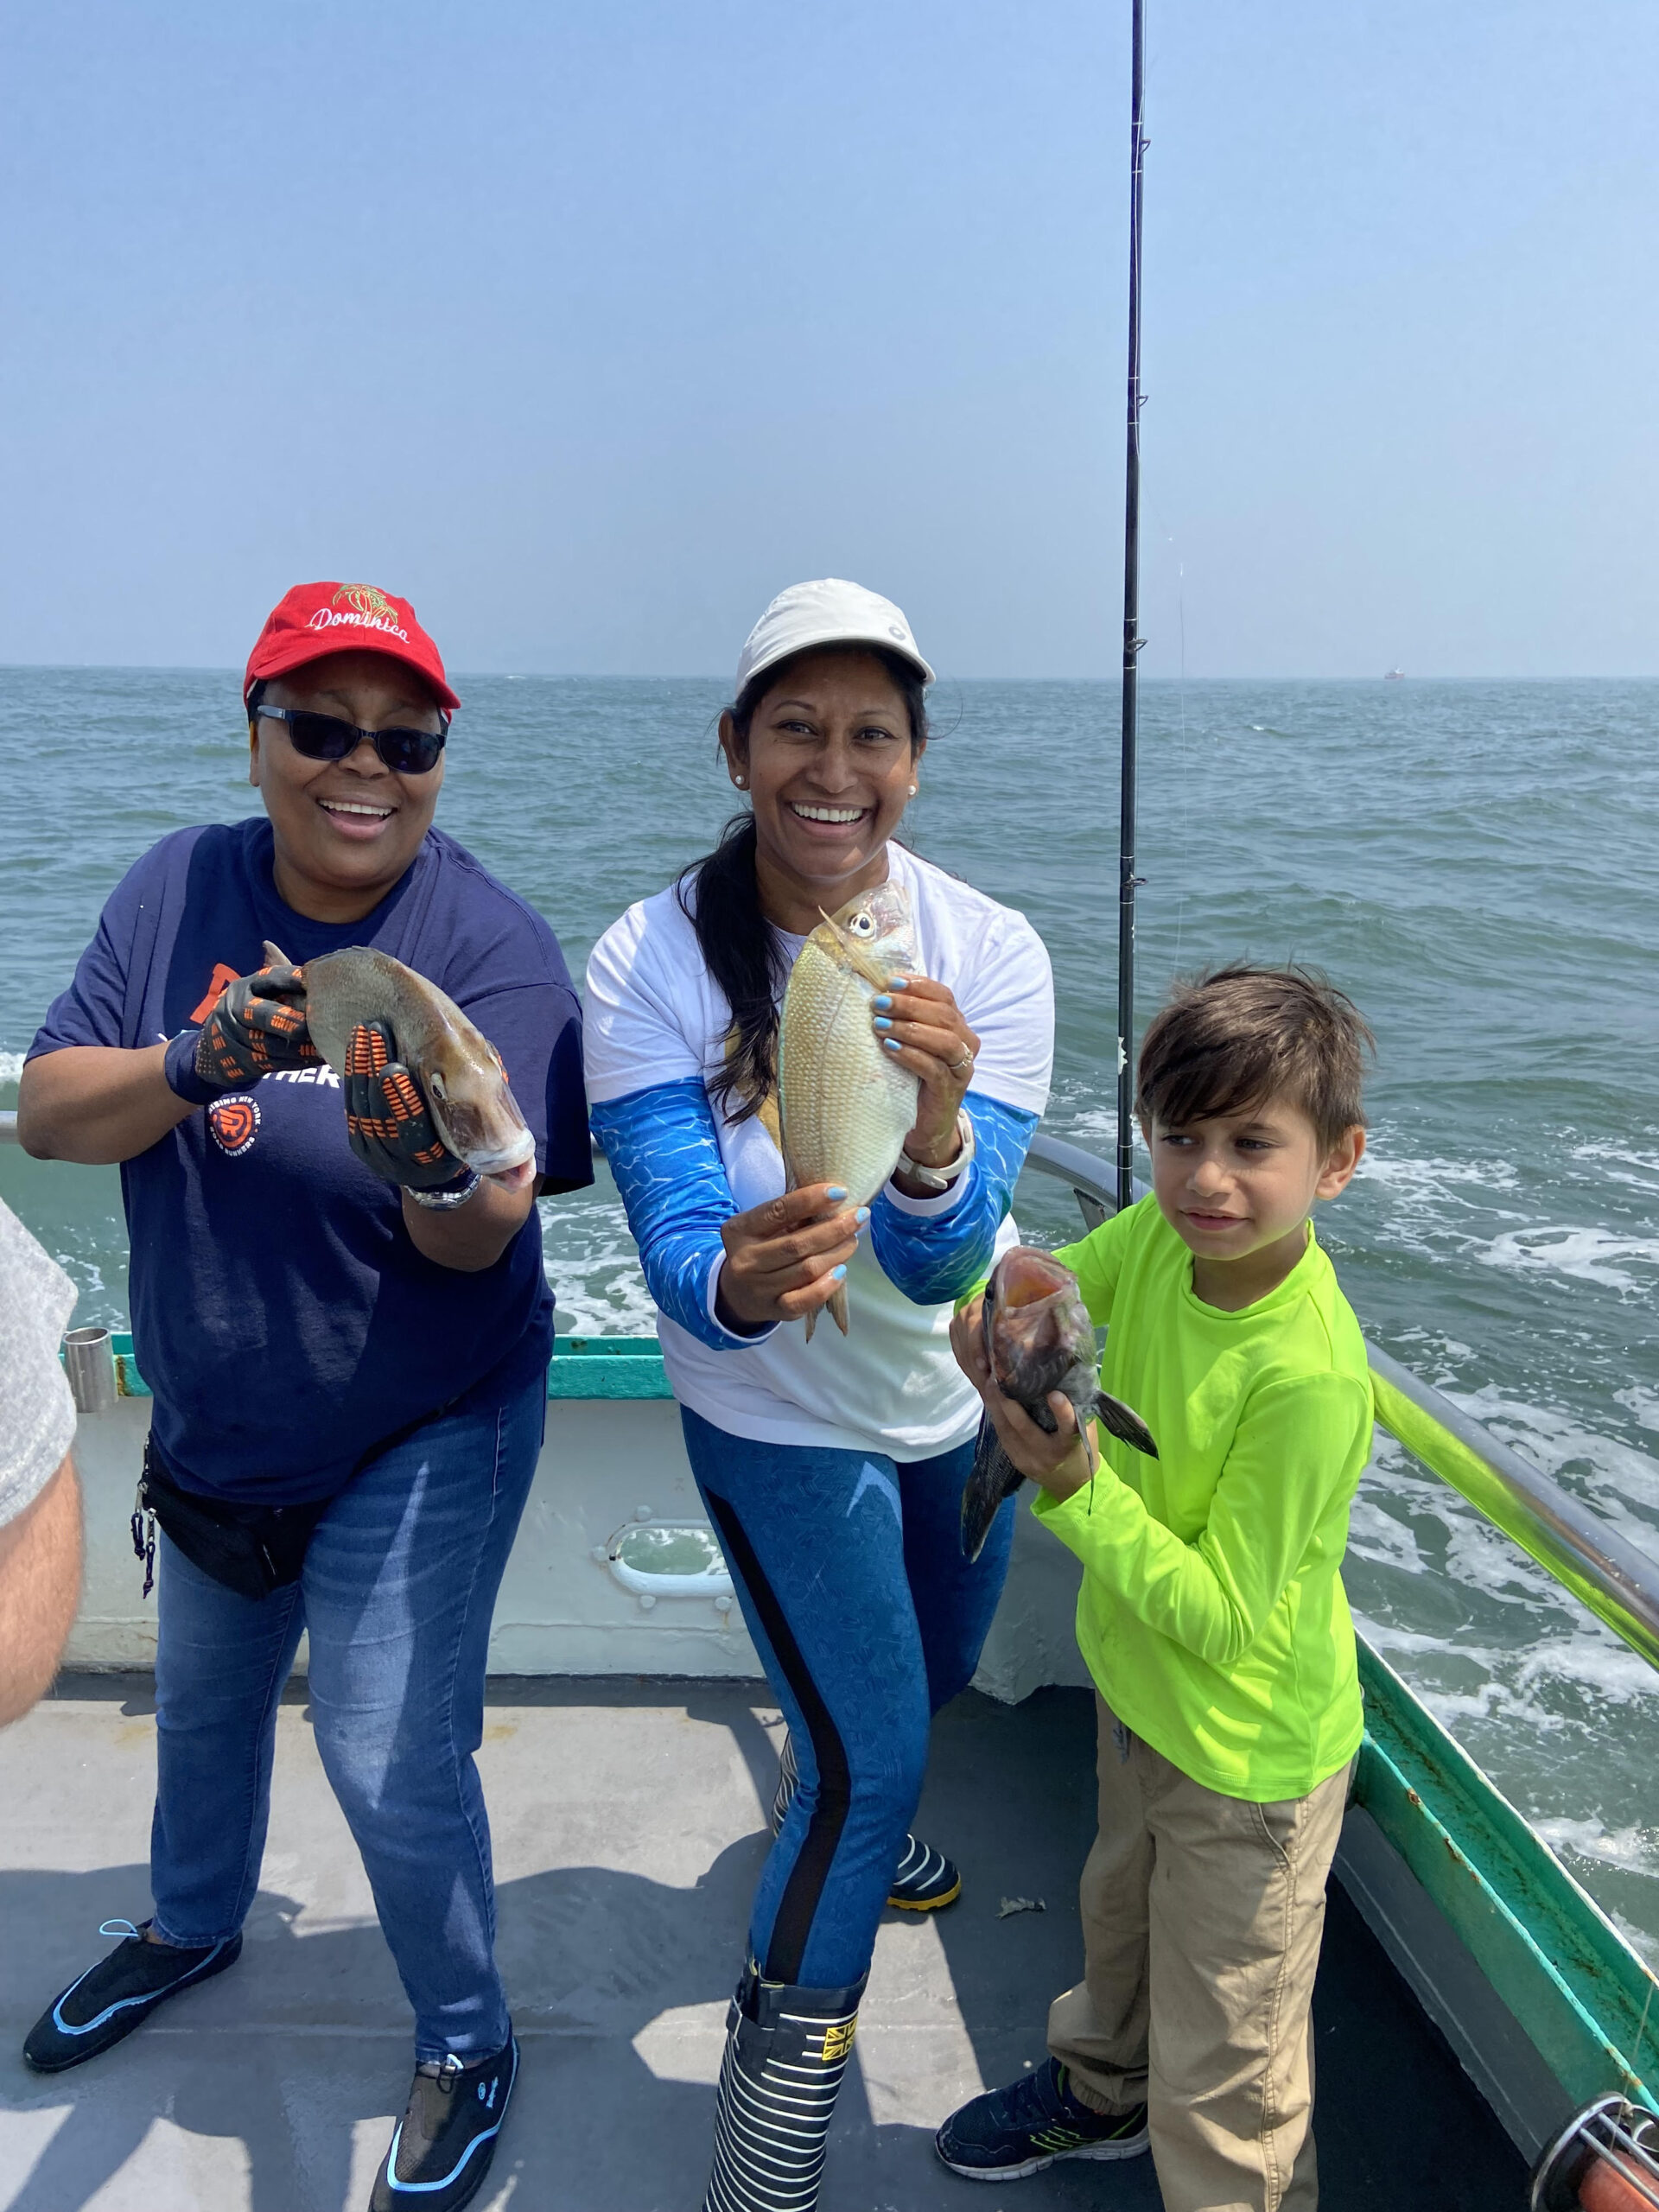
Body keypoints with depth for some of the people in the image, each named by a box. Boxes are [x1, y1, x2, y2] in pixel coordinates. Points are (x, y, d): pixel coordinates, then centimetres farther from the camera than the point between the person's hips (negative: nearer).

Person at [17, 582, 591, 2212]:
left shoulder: (492, 950, -21)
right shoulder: (178, 893, -9)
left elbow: (484, 1239, -26)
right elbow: (49, 1112, -15)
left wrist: (433, 1174, -48)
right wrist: (198, 1064, -34)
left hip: (422, 1437, -5)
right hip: (209, 1427, 5)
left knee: (392, 1762, -2)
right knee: (202, 1704, 27)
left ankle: (466, 2042, 30)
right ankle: (192, 1925, 59)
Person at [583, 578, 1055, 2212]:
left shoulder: (990, 954, -21)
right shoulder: (648, 964, -25)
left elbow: (941, 1255, -28)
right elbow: (676, 1247, -29)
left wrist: (934, 1141, -50)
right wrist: (738, 1283, -53)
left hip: (963, 1391, 4)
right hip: (779, 1416, -4)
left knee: (935, 1668, 26)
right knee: (874, 1743, -1)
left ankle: (839, 1814, 61)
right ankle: (778, 2079, 28)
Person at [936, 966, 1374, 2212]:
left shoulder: (1310, 1378, -36)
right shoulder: (1159, 1234, -16)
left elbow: (1221, 1619, -29)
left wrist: (1073, 1486, -37)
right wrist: (995, 1319, -23)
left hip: (1246, 1755, -8)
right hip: (1138, 1686, 8)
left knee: (1222, 2086, 12)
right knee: (1120, 1911, 35)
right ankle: (1102, 2088, 63)